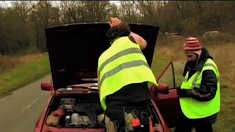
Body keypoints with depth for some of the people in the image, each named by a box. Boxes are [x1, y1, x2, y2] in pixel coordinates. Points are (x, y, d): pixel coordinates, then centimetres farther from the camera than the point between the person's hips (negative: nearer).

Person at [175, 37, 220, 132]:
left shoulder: (208, 69, -24)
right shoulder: (193, 64, 7)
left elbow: (209, 92, -31)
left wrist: (187, 93, -30)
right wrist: (183, 89, 4)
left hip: (202, 113, -10)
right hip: (188, 110, 10)